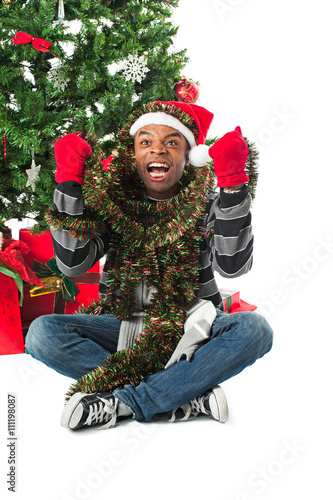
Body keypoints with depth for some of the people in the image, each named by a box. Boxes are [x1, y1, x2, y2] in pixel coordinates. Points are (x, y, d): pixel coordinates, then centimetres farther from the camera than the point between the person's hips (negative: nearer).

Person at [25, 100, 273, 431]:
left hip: (192, 327, 0)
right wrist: (69, 181, -18)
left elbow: (232, 266, -17)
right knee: (42, 333, -23)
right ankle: (187, 396, -26)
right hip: (123, 326, 1)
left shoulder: (206, 202, -2)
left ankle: (123, 402, -27)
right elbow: (72, 264, -12)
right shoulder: (109, 199, 0)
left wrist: (232, 183, -24)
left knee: (254, 329, -29)